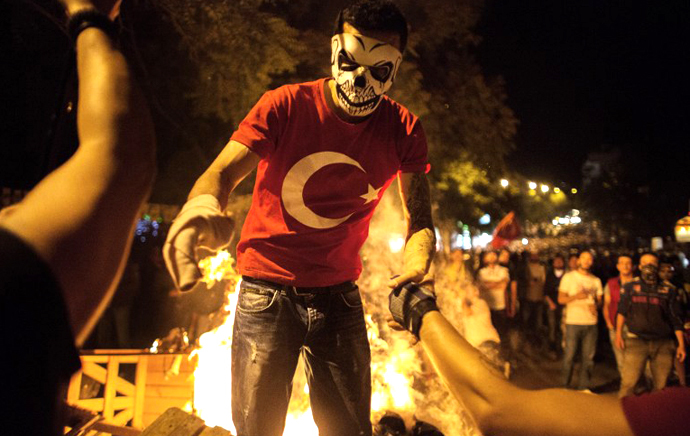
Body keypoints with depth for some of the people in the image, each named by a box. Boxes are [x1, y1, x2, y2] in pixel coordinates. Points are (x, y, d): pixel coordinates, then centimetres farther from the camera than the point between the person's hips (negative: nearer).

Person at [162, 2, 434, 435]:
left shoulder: (405, 130, -5)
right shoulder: (285, 105, -12)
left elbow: (419, 216, -6)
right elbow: (223, 172, -19)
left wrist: (417, 257, -31)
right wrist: (202, 204, -44)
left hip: (339, 296, 2)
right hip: (267, 290, -2)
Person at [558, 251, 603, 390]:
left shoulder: (596, 280, 15)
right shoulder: (568, 277, 4)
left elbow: (599, 299, 16)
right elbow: (561, 299, -1)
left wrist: (595, 305, -7)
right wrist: (576, 296, -18)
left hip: (591, 323, 3)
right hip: (573, 322, -3)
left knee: (588, 357, 3)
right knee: (569, 356, -2)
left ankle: (583, 386, 15)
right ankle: (566, 386, 11)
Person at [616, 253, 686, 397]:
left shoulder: (668, 290, 8)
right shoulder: (630, 287, 8)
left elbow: (676, 319, 8)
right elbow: (622, 311, 10)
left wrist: (681, 344, 4)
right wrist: (618, 333, 0)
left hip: (663, 344, 2)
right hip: (636, 341, -1)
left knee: (661, 386, 6)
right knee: (628, 383, -9)